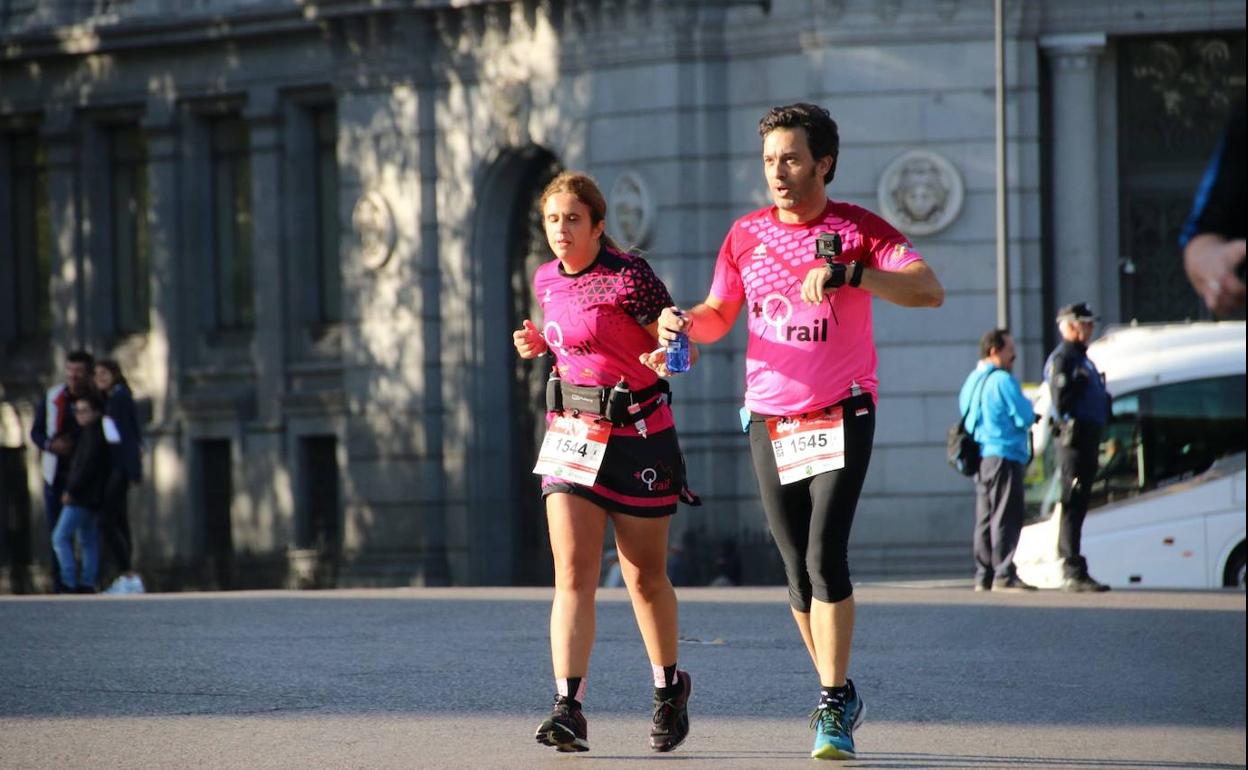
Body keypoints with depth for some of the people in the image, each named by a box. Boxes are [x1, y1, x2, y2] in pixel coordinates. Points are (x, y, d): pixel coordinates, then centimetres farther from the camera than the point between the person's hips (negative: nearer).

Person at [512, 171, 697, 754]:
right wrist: (540, 343, 5)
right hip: (570, 432, 5)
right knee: (572, 573, -10)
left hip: (636, 436, -5)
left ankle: (669, 688, 33)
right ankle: (568, 708, -17)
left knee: (644, 576, 9)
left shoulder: (628, 279, -14)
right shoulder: (548, 280, 6)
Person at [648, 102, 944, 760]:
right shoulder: (746, 234, 7)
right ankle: (838, 692, 22)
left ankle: (833, 711, -13)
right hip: (770, 420, 4)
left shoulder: (858, 229, -5)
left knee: (826, 558, -16)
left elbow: (929, 291, -17)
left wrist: (849, 273, -30)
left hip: (842, 414, -4)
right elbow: (719, 314, 17)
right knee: (798, 571, 5)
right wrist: (684, 324, -6)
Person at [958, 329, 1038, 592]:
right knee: (1006, 518, -8)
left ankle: (984, 576, 12)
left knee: (985, 519, 11)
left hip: (980, 458, 9)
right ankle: (1004, 575, -12)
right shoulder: (1003, 381, -14)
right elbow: (1026, 417, -16)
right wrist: (1027, 406, 7)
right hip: (1004, 455, -9)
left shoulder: (972, 381, 14)